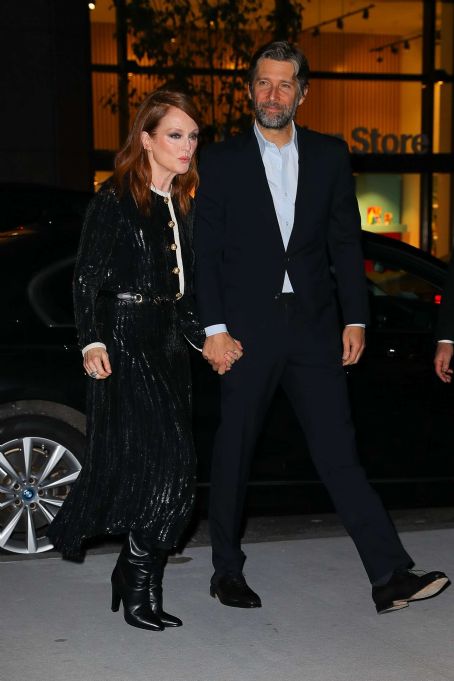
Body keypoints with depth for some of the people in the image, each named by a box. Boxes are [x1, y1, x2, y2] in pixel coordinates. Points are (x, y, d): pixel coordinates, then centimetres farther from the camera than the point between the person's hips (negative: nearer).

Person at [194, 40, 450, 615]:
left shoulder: (330, 156, 9)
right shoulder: (222, 160, 4)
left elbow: (346, 242, 9)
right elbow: (206, 251, 1)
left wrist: (355, 319, 2)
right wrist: (214, 328, -7)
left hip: (313, 326, 1)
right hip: (247, 326, -1)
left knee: (338, 453, -2)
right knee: (233, 453, 7)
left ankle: (390, 576, -5)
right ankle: (227, 571, 21)